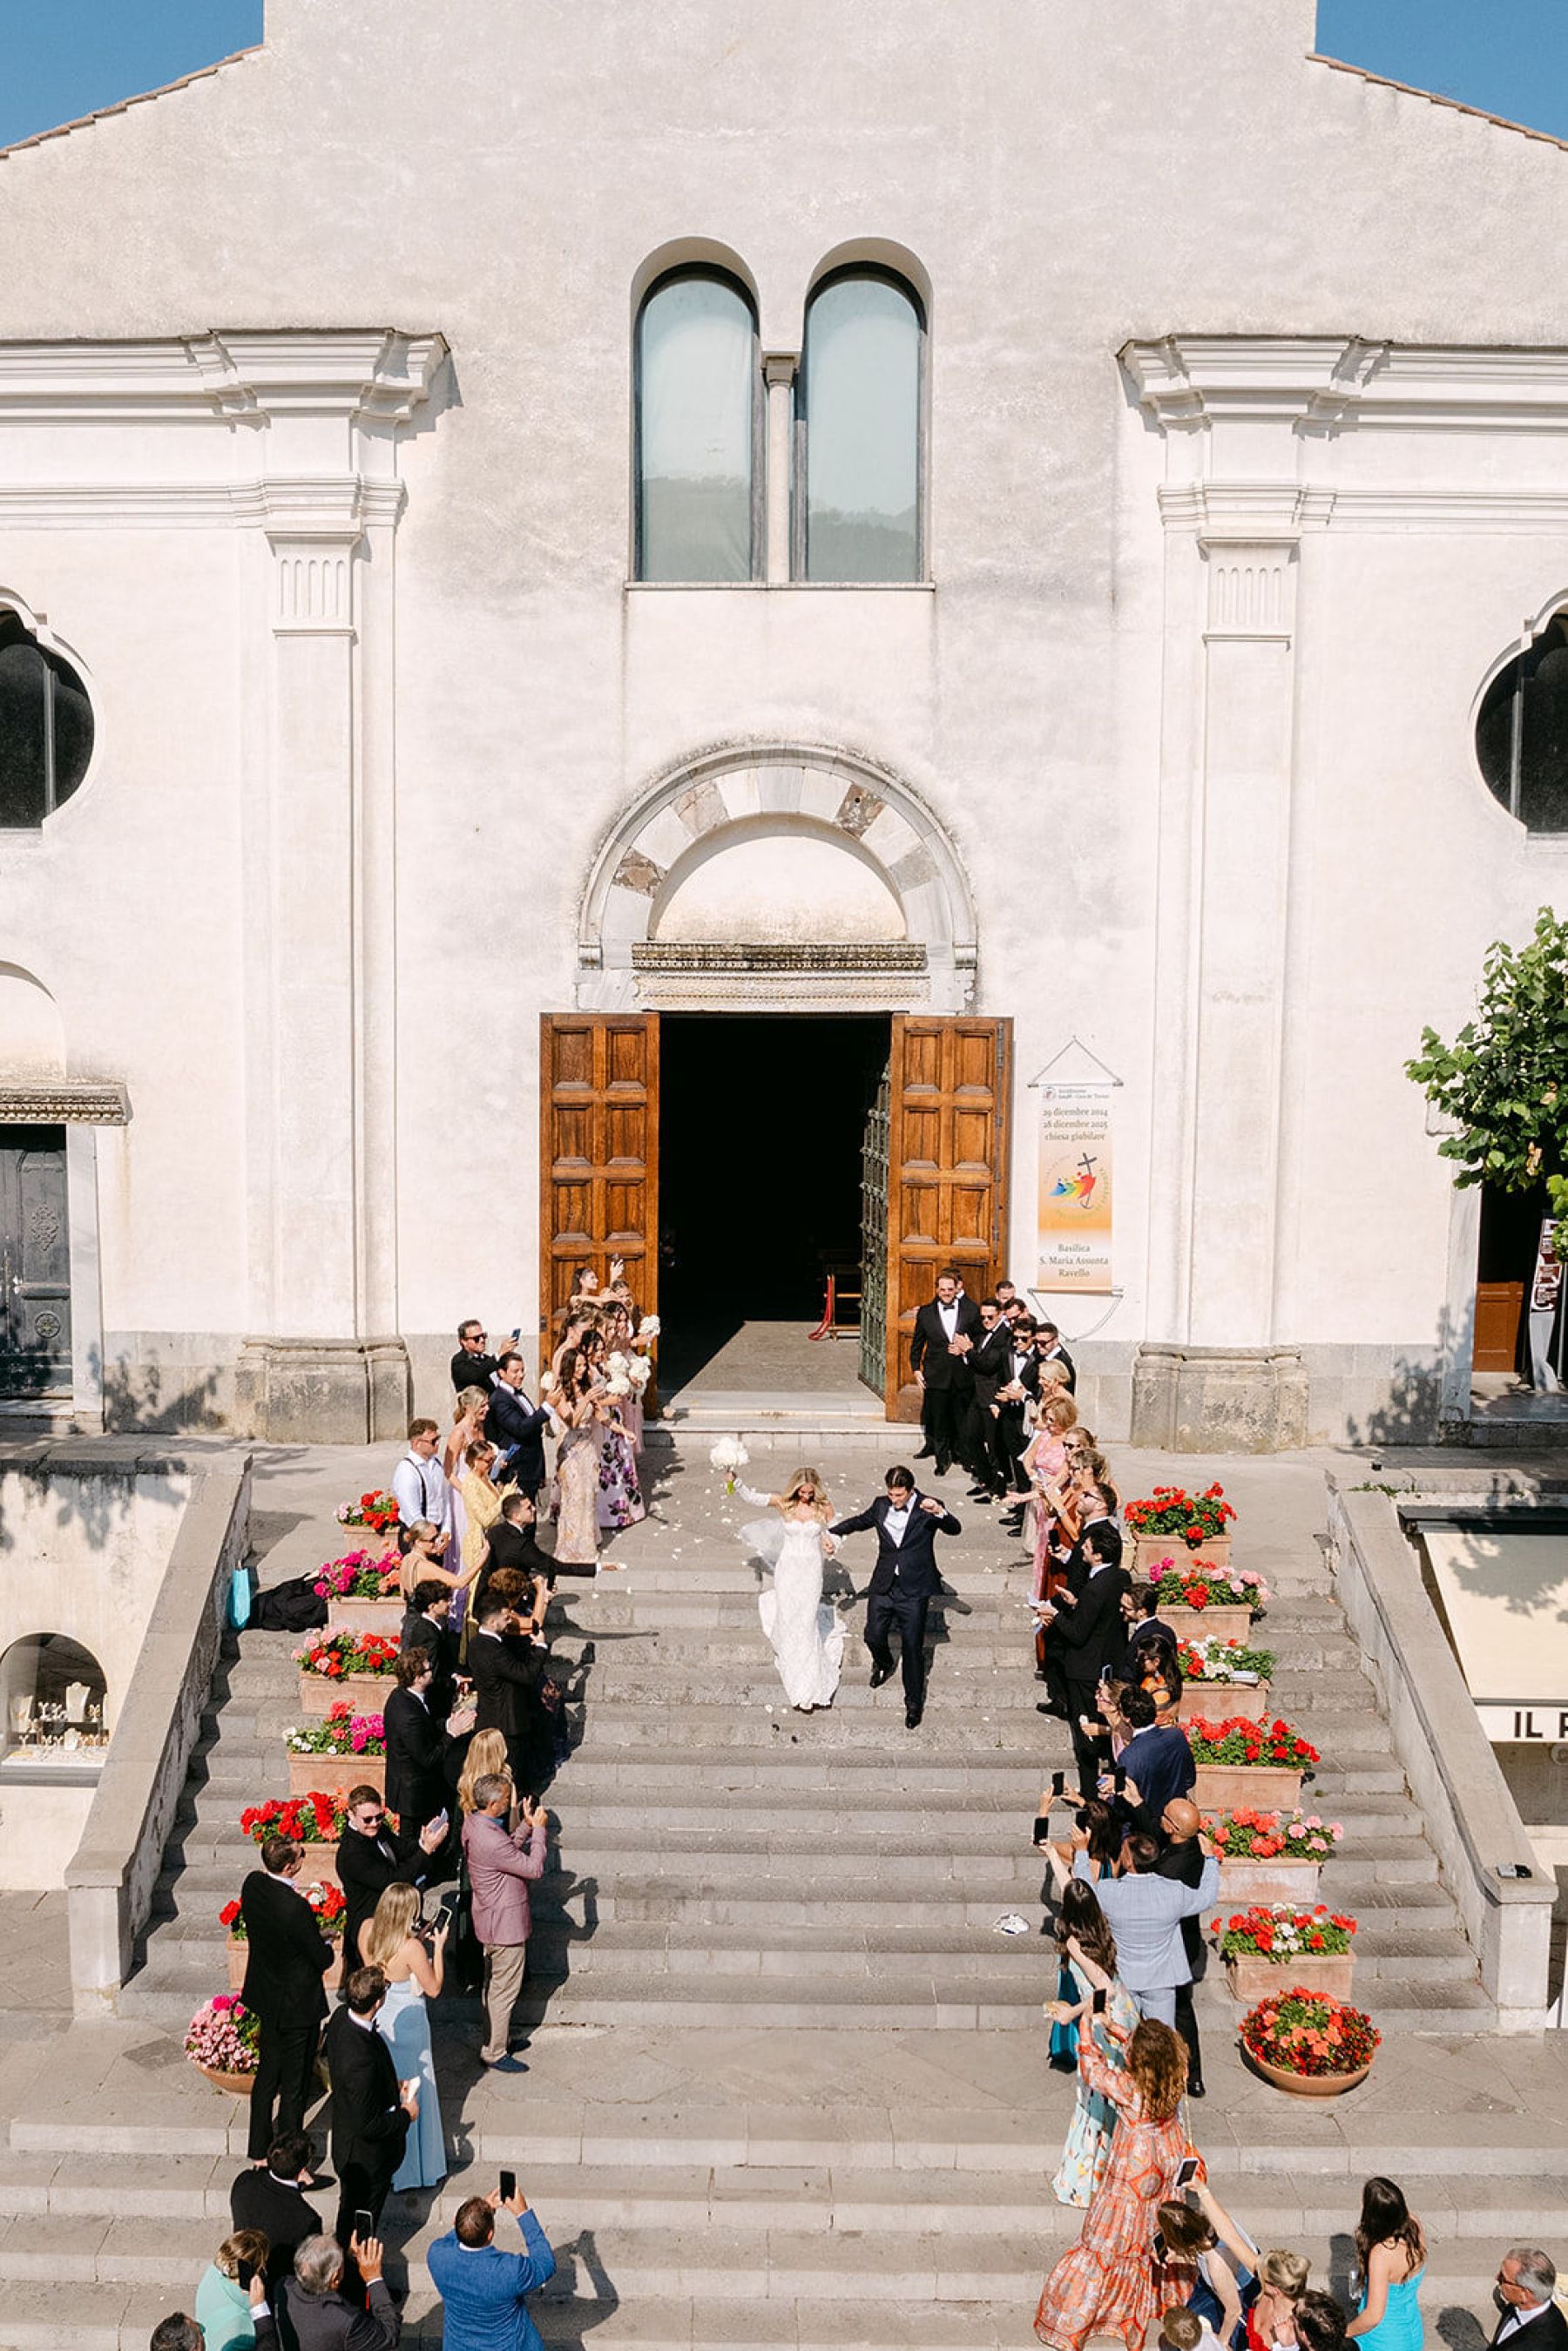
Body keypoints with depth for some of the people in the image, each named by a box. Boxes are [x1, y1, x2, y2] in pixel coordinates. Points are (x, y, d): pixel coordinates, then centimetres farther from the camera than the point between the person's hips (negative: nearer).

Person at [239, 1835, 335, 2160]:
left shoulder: (253, 1883, -11)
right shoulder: (295, 1908, -33)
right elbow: (323, 1959, -21)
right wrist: (327, 1945, 1)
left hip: (266, 1997, 8)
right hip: (297, 2004, -8)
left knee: (267, 2073, 24)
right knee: (294, 2085, 9)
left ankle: (259, 2150, 38)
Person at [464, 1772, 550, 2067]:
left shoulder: (473, 1822, -5)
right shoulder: (491, 1841, -35)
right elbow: (534, 1868, -24)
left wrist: (527, 1825, -1)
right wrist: (539, 1829, -15)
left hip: (491, 1918, 10)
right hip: (505, 1924, -10)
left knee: (494, 1984, 24)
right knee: (504, 1990, 7)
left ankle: (500, 2037, 40)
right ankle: (493, 2052, 21)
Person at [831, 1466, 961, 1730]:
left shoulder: (928, 1508, -10)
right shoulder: (881, 1505, 3)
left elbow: (955, 1529, -22)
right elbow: (860, 1521, 21)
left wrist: (940, 1512, -40)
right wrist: (832, 1532, 12)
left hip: (914, 1590, -4)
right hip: (884, 1586, 4)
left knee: (912, 1647, -1)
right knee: (873, 1636, 12)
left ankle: (914, 1702, 15)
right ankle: (883, 1664, 48)